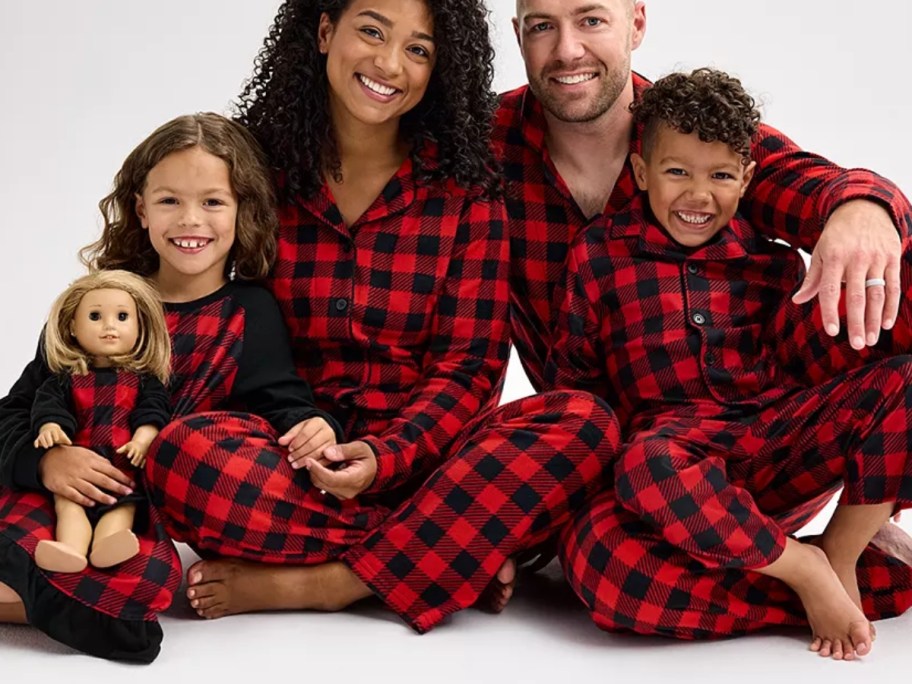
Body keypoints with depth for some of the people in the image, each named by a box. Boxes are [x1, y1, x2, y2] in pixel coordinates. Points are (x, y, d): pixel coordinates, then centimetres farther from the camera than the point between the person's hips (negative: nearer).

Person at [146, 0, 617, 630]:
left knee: (583, 423, -26)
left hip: (421, 452, 1)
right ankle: (461, 553, -23)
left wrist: (384, 457, -20)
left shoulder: (466, 185, 3)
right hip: (293, 458, 0)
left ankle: (316, 586, -24)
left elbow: (468, 365, -1)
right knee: (179, 451, -32)